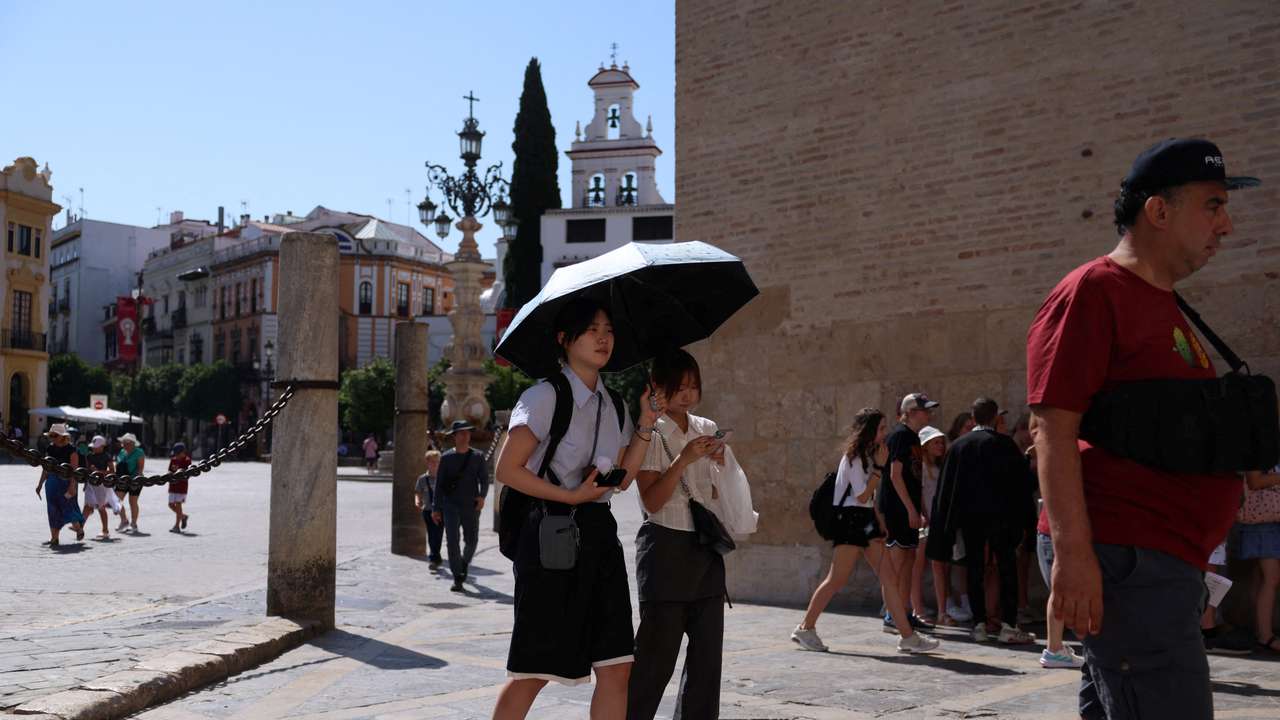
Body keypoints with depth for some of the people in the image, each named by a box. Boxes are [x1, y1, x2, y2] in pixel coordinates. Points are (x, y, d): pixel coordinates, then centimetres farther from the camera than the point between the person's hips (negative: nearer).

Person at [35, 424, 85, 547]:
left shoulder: (70, 449, -10)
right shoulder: (50, 448, 6)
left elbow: (74, 469, -13)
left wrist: (72, 486, -20)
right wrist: (40, 484, 13)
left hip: (67, 482, -5)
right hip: (52, 481, 5)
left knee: (68, 508, -2)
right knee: (53, 510, 3)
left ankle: (79, 528, 26)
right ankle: (54, 538, 7)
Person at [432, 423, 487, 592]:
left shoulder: (478, 456, 6)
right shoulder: (446, 458, 5)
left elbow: (484, 479, 4)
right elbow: (439, 484, 7)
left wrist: (482, 496, -16)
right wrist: (435, 508, 4)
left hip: (471, 506, 1)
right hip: (450, 505, -1)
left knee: (471, 541, 6)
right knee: (452, 540, -10)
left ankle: (465, 562, 38)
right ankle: (457, 579, -6)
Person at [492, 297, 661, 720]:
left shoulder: (612, 405, 13)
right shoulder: (545, 396, -8)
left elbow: (622, 478, 13)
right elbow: (507, 469, -12)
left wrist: (646, 425, 4)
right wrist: (571, 496, -16)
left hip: (600, 538, 7)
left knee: (615, 667, 3)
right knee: (533, 672, -1)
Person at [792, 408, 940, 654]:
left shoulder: (870, 455, 16)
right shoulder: (853, 457, -11)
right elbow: (862, 496, -15)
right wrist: (879, 467, -15)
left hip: (867, 521, 9)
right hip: (850, 520, -9)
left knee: (889, 576, 0)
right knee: (837, 579, -6)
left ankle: (907, 636, -1)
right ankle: (805, 628, 5)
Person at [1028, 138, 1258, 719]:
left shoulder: (1164, 305, 21)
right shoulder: (1092, 291, -9)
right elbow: (1053, 426, -18)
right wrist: (1072, 550, -25)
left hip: (1166, 562, 10)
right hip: (1126, 559, -10)